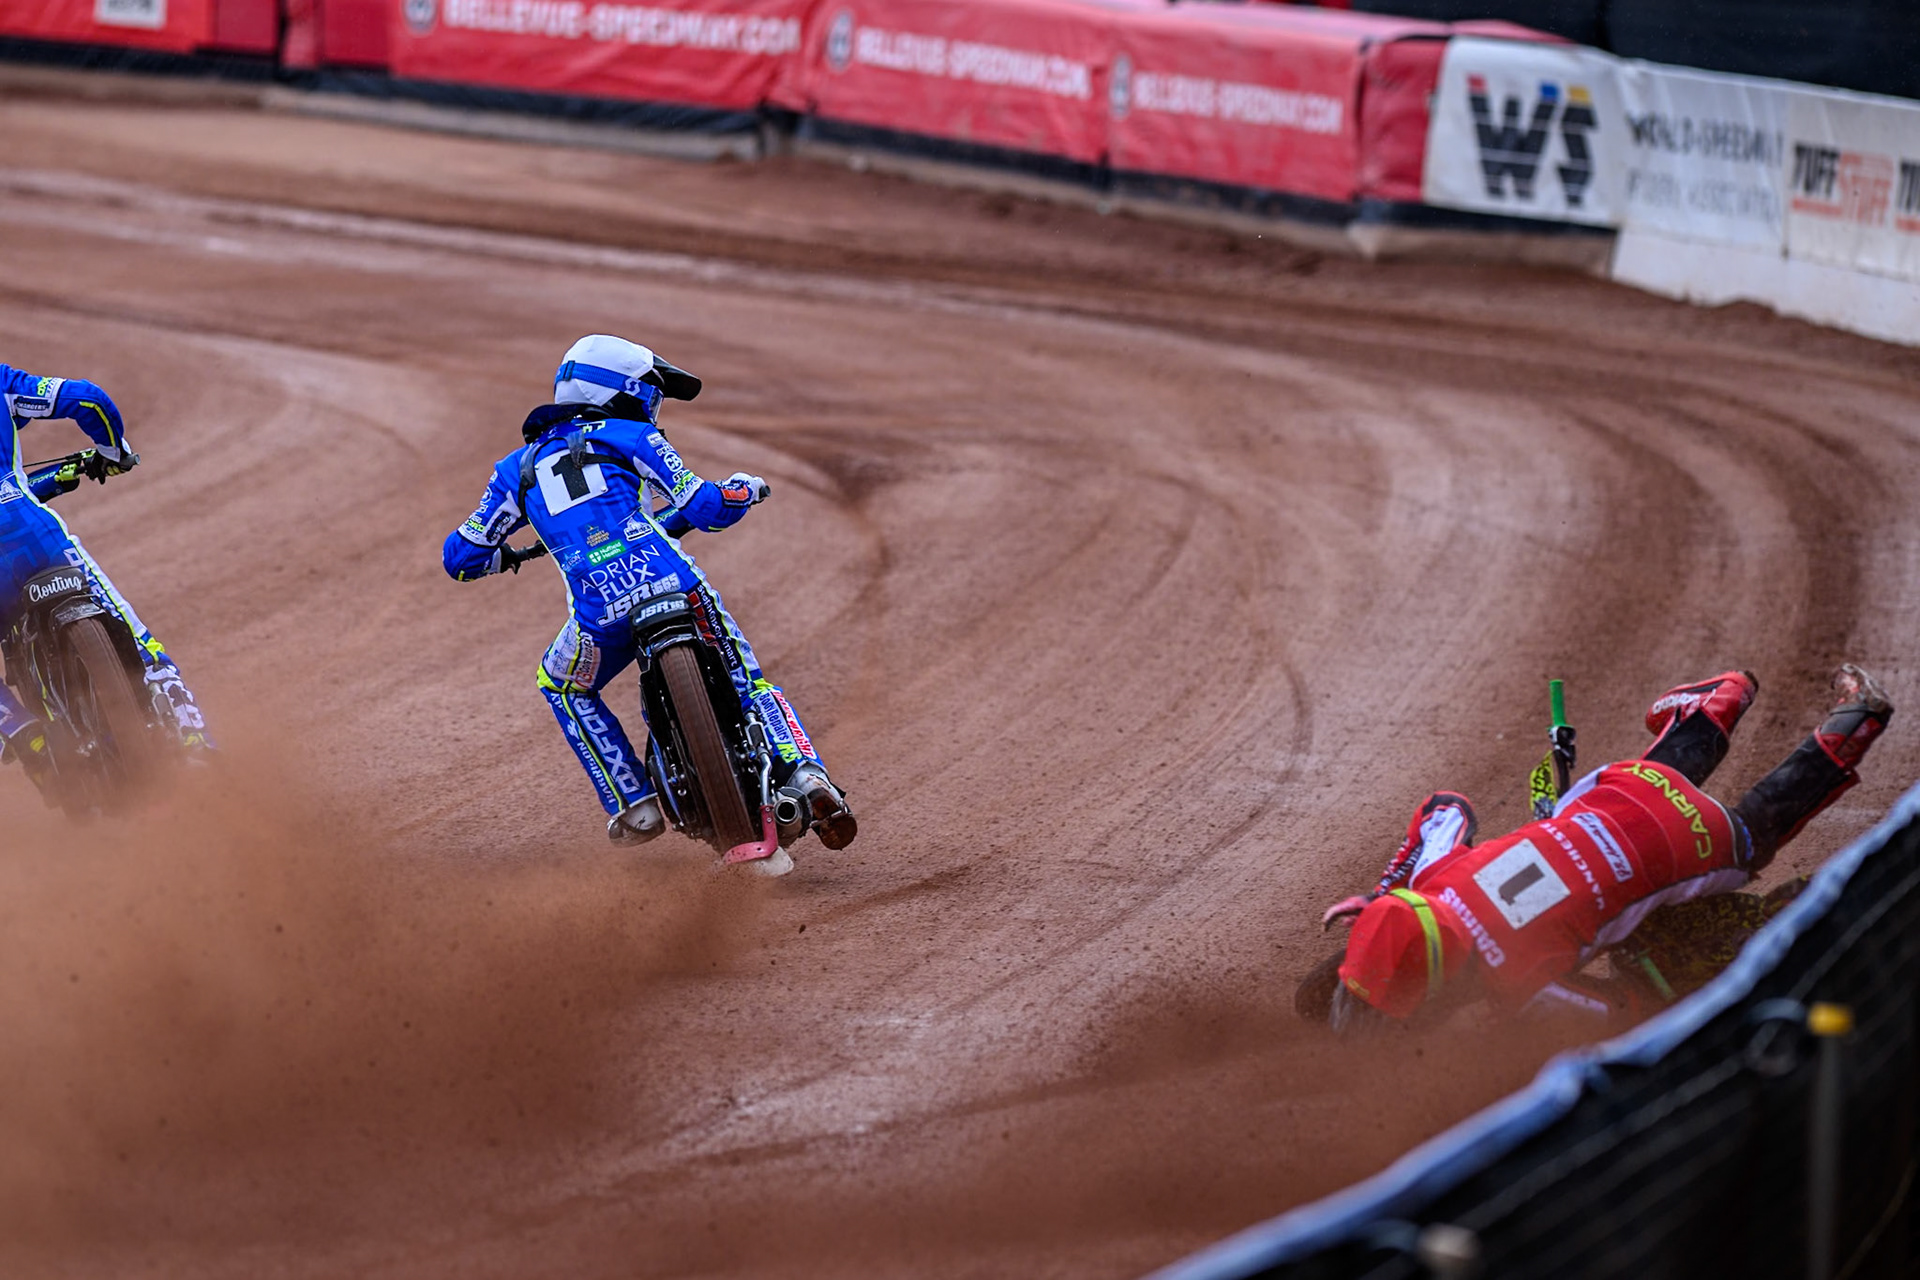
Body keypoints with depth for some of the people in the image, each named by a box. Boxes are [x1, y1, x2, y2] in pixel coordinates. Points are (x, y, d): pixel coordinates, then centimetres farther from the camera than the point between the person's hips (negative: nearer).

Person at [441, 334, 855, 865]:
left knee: (564, 687, 31)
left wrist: (500, 557, 48)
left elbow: (461, 557, 25)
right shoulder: (631, 437, 15)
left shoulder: (519, 467, 24)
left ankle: (635, 805, 22)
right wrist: (743, 487, 28)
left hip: (601, 612, 1)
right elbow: (705, 508, 6)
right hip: (677, 586, -1)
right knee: (750, 684, 16)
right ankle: (806, 779, -8)